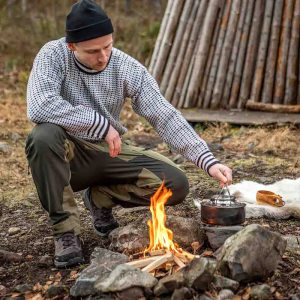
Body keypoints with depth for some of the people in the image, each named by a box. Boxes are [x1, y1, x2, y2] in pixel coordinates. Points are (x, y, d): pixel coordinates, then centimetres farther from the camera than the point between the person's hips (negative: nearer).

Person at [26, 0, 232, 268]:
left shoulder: (129, 69, -11)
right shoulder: (53, 56, -18)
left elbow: (165, 117, -15)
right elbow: (39, 107, -35)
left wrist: (208, 161, -25)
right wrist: (102, 125, -30)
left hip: (110, 152, 3)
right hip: (70, 154, -3)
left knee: (176, 184, -13)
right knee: (43, 137, -38)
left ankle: (100, 198, 11)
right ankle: (66, 230, -18)